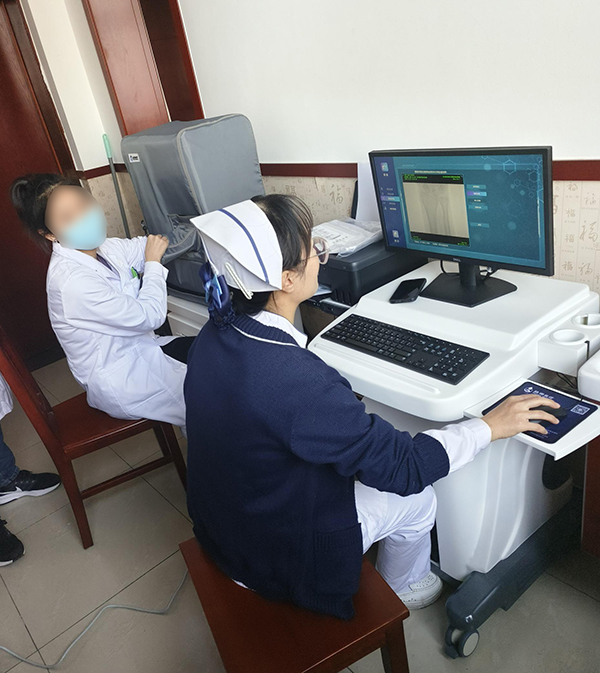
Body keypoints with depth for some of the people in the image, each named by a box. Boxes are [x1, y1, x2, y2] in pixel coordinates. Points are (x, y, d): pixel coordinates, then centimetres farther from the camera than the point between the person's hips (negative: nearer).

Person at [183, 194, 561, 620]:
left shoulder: (214, 337, -12)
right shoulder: (296, 379, -39)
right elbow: (401, 466, -27)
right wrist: (490, 426, -14)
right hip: (280, 558, -7)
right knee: (417, 497, 10)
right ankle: (402, 588, 42)